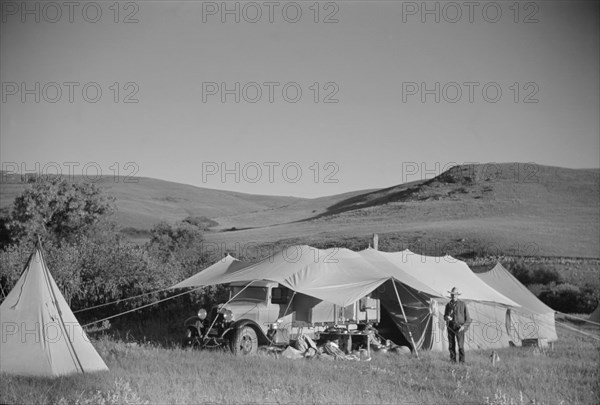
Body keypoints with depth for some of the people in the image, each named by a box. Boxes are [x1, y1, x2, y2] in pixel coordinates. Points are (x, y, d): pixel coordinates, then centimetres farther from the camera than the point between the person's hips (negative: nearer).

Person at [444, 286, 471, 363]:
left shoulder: (462, 304, 2)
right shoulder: (448, 305, 12)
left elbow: (468, 318, 4)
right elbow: (444, 316, 19)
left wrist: (464, 326, -11)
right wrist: (447, 317, -6)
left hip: (459, 328, -3)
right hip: (450, 327, 3)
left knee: (460, 345, -9)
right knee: (451, 345, 3)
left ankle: (462, 361, -5)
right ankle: (452, 360, 11)